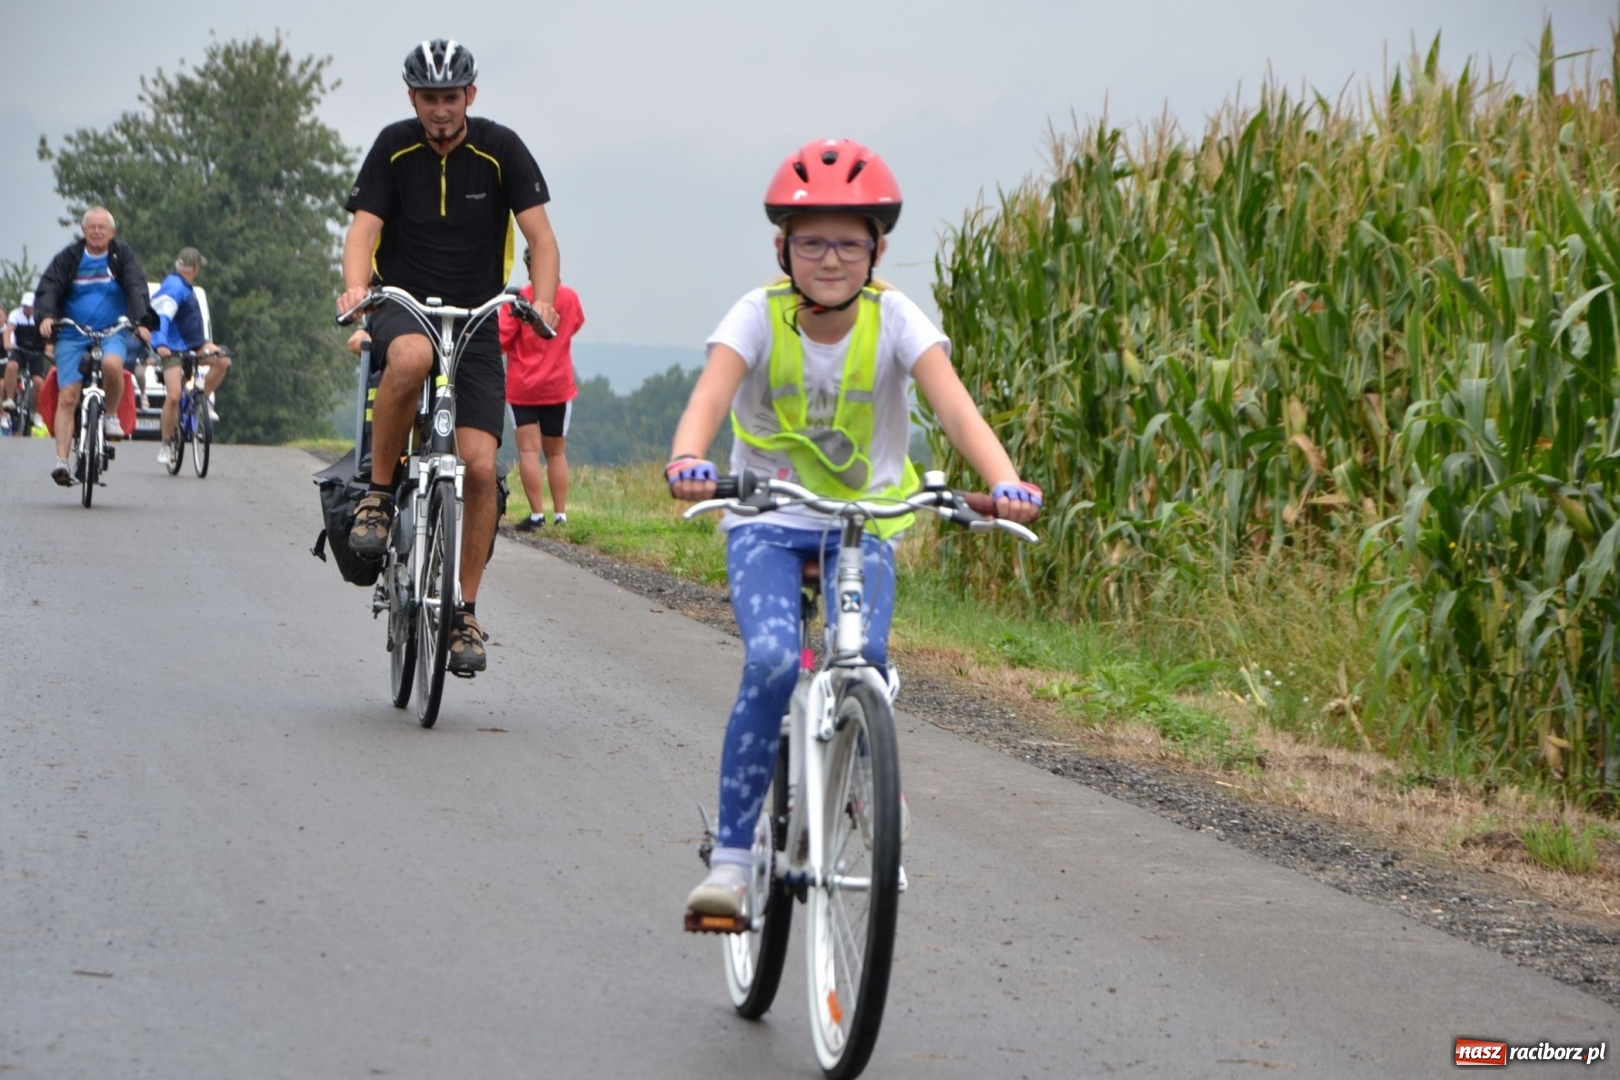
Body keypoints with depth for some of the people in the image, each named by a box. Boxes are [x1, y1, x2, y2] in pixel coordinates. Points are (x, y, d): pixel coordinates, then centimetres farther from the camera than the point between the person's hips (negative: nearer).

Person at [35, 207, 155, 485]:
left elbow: (137, 288, -6)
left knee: (112, 363, -34)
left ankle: (111, 416, -8)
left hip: (112, 332, -1)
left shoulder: (123, 256, 4)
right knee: (67, 397, -10)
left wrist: (142, 321, -23)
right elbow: (48, 288, -4)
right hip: (72, 335, 1)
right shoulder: (68, 258, 4)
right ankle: (62, 460, -10)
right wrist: (46, 316, -24)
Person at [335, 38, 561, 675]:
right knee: (412, 358, -40)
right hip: (402, 308, -1)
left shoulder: (500, 149, -4)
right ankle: (378, 495, -20)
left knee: (480, 466, -11)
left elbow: (540, 237, -8)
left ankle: (465, 612, 3)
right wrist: (355, 287, -32)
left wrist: (543, 299, -27)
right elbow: (364, 229, -10)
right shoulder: (395, 148, -3)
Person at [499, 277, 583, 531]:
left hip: (522, 387, -3)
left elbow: (501, 339, -15)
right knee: (556, 452, 11)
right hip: (559, 387, 3)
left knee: (529, 450, -3)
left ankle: (537, 514, -10)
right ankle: (560, 514, 8)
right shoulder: (570, 297, -1)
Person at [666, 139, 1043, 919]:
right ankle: (730, 855, -14)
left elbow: (954, 406, -25)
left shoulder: (894, 319, -11)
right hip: (767, 521, -1)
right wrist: (687, 460, -52)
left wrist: (1004, 481, -45)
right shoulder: (760, 315, -12)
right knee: (773, 663, -25)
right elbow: (711, 395, -29)